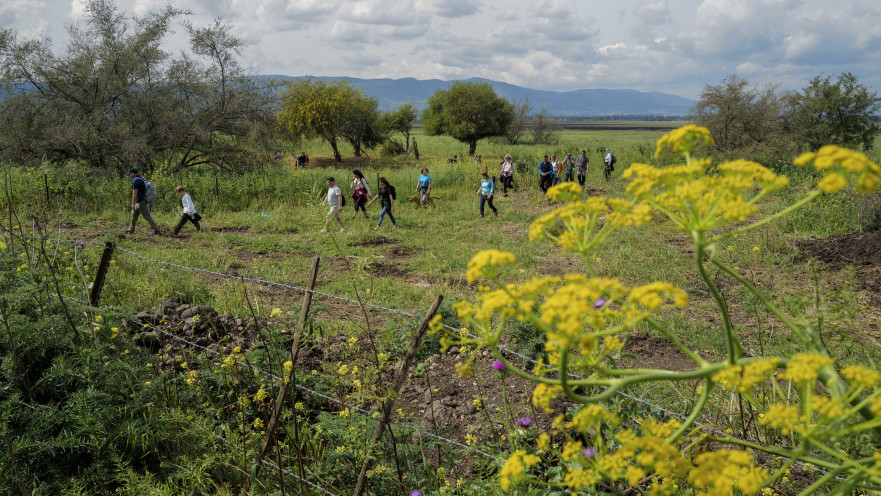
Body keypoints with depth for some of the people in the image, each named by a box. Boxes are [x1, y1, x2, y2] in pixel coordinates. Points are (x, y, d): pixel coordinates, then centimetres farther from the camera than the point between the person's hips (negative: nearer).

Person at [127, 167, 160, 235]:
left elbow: (135, 193, -22)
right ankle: (131, 230, 24)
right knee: (133, 215, 17)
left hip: (141, 202, -10)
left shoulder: (135, 181, -18)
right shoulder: (142, 179, 12)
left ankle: (157, 231, -7)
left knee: (147, 217, -7)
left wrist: (133, 204, -20)